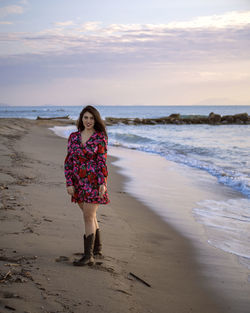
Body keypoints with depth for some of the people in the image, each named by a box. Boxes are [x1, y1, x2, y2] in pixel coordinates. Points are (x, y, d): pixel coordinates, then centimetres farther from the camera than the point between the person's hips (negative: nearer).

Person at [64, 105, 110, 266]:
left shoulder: (100, 137, -5)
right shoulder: (74, 137, 5)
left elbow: (102, 161, -7)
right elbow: (69, 161, 5)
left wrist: (102, 183, -14)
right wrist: (69, 183, -1)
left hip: (94, 181, -5)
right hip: (78, 182, 5)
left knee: (88, 216, -8)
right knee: (89, 215, 15)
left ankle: (88, 256, -3)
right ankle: (97, 248, 29)